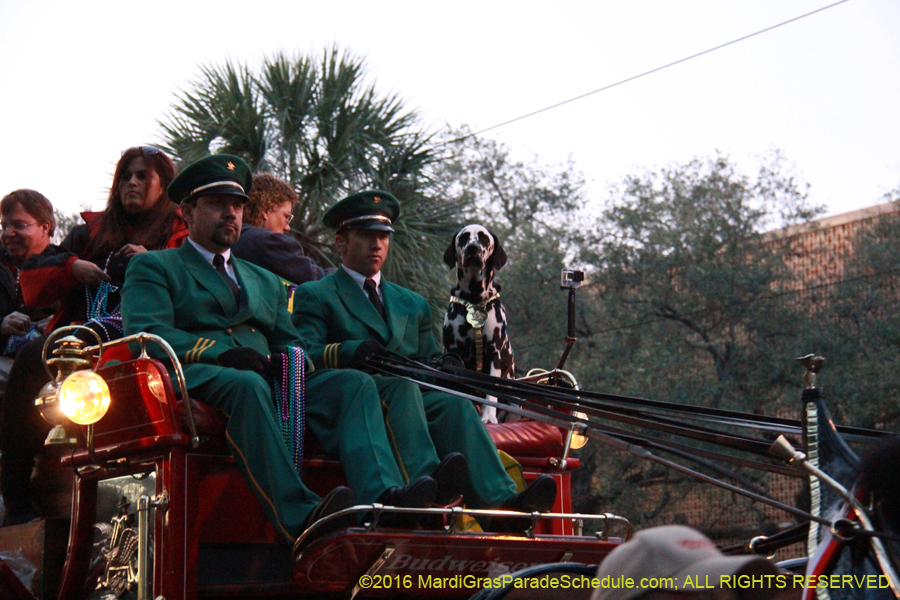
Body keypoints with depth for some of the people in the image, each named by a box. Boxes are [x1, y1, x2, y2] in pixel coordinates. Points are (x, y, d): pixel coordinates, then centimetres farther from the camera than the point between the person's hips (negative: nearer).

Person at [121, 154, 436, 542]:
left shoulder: (265, 281, 35)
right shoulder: (153, 268, 16)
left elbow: (290, 343, 24)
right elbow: (144, 335, -2)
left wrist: (287, 358, -4)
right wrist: (221, 353, -17)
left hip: (267, 383, 5)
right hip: (194, 381, -5)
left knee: (355, 385, -22)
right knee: (247, 385, -40)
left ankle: (382, 498, -46)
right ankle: (300, 517, -52)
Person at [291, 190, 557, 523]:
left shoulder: (412, 304, 32)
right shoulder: (315, 296, 15)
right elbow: (303, 358, -2)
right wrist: (351, 352, -23)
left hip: (413, 402, 4)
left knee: (452, 404, -30)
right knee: (401, 384, -35)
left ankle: (500, 502, -50)